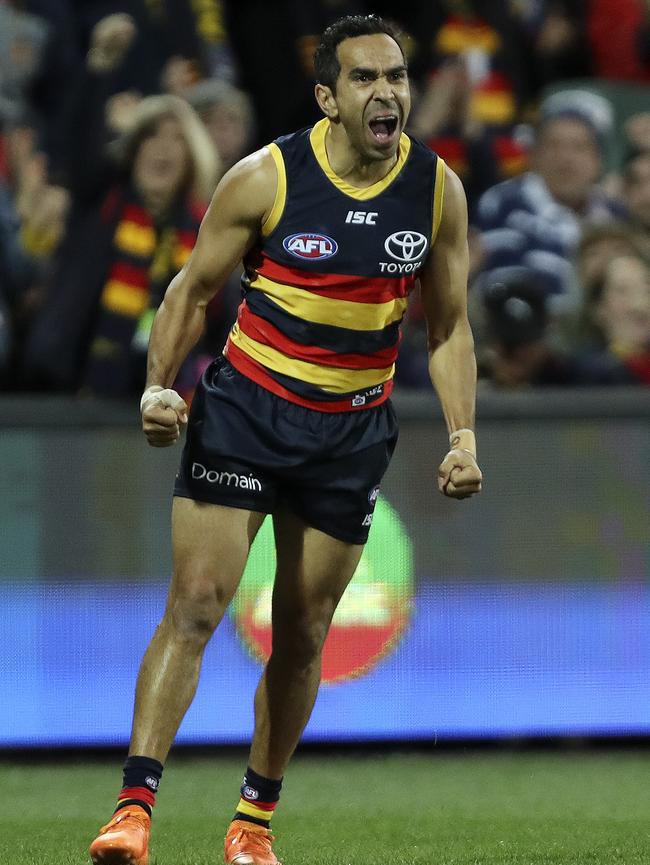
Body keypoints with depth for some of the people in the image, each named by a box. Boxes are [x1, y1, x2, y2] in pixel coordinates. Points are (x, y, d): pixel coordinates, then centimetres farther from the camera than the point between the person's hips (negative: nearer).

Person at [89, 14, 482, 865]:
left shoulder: (438, 191, -3)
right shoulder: (265, 179, -12)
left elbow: (447, 327, 7)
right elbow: (194, 290, 0)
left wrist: (462, 437, -2)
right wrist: (159, 387, -13)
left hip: (353, 432, 3)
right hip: (245, 410, -3)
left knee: (303, 636, 7)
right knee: (195, 605, -13)